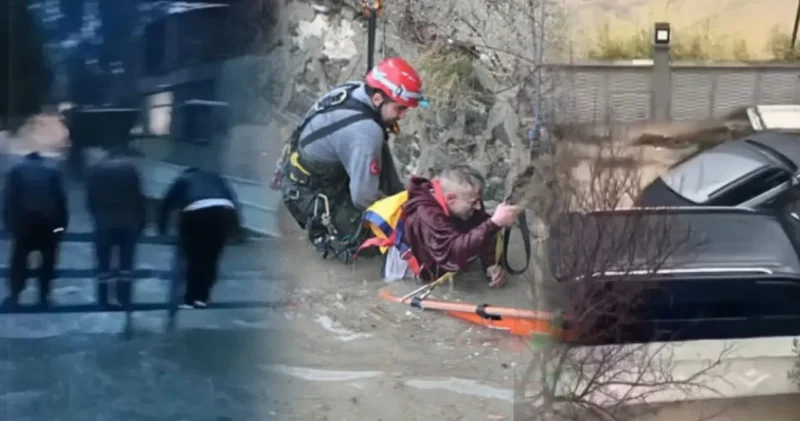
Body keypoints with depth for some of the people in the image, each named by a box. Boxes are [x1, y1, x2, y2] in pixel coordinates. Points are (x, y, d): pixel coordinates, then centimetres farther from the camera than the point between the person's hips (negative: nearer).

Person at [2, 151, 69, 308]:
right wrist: (62, 223, 3)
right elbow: (61, 198, 4)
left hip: (24, 220, 0)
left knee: (19, 258, 10)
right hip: (49, 221, 0)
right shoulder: (54, 171, 14)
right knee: (48, 260, 9)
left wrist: (9, 222, 2)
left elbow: (9, 198, 3)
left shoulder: (16, 170, 13)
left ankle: (14, 295, 3)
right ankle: (44, 296, 6)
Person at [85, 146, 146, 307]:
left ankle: (103, 300, 2)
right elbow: (139, 197, -2)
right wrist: (141, 222, 4)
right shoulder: (131, 169, 2)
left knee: (103, 263, 6)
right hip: (128, 223, -1)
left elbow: (90, 199, 4)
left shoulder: (96, 170, 7)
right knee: (126, 263, 6)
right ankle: (124, 299, -1)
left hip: (104, 223, 1)